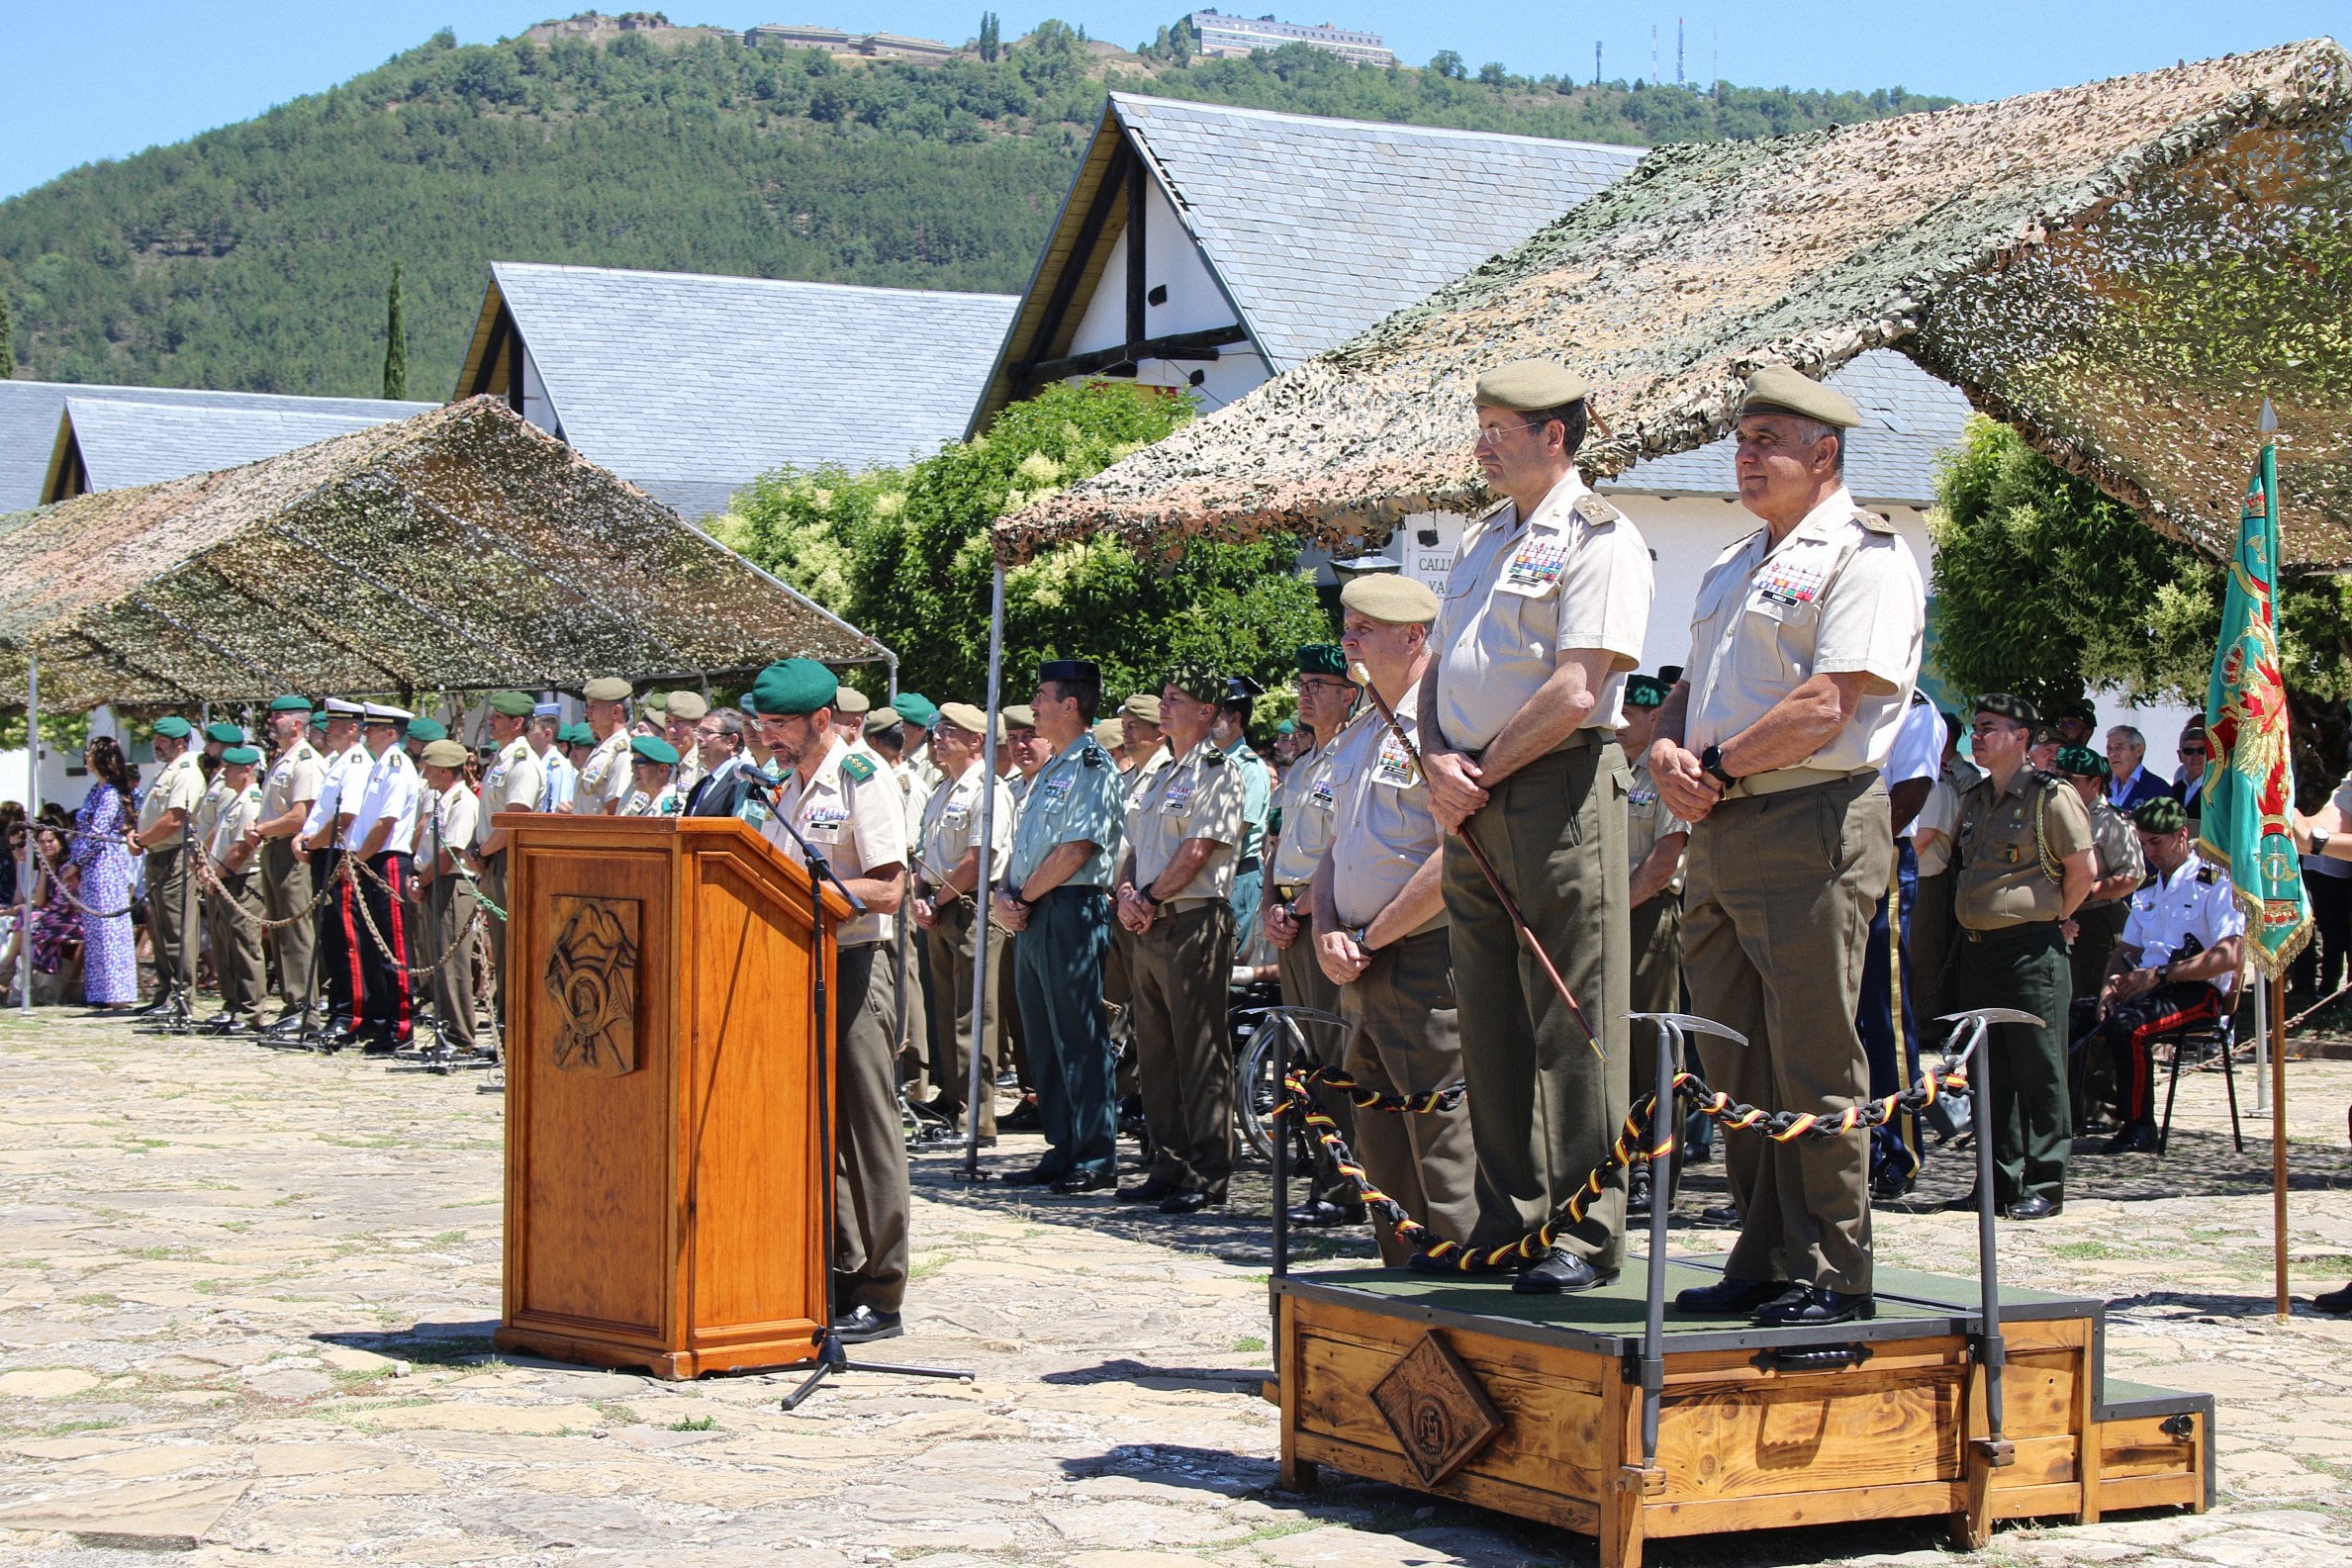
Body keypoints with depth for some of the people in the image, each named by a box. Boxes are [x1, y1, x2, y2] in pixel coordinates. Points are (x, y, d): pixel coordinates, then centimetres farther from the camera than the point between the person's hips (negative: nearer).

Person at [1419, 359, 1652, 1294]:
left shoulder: (1599, 540, -7)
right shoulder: (1483, 540, 20)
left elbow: (1577, 691, -16)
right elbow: (1439, 672, 21)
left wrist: (1482, 772, -9)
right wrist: (1442, 763, 1)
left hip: (1559, 788, -8)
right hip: (1474, 800, 8)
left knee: (1572, 1023, -6)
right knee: (1490, 1019, 10)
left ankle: (1587, 1232, -2)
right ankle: (1510, 1218, 17)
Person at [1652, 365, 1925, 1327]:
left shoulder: (1865, 554, -6)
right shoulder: (1734, 570, 24)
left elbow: (1827, 706, -16)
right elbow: (1691, 694, 24)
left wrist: (1717, 768, -9)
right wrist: (1669, 753, 1)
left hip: (1812, 825, -9)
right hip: (1718, 838, 9)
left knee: (1812, 1064, -6)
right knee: (1736, 1068, 9)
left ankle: (1832, 1275, 0)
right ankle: (1765, 1261, 17)